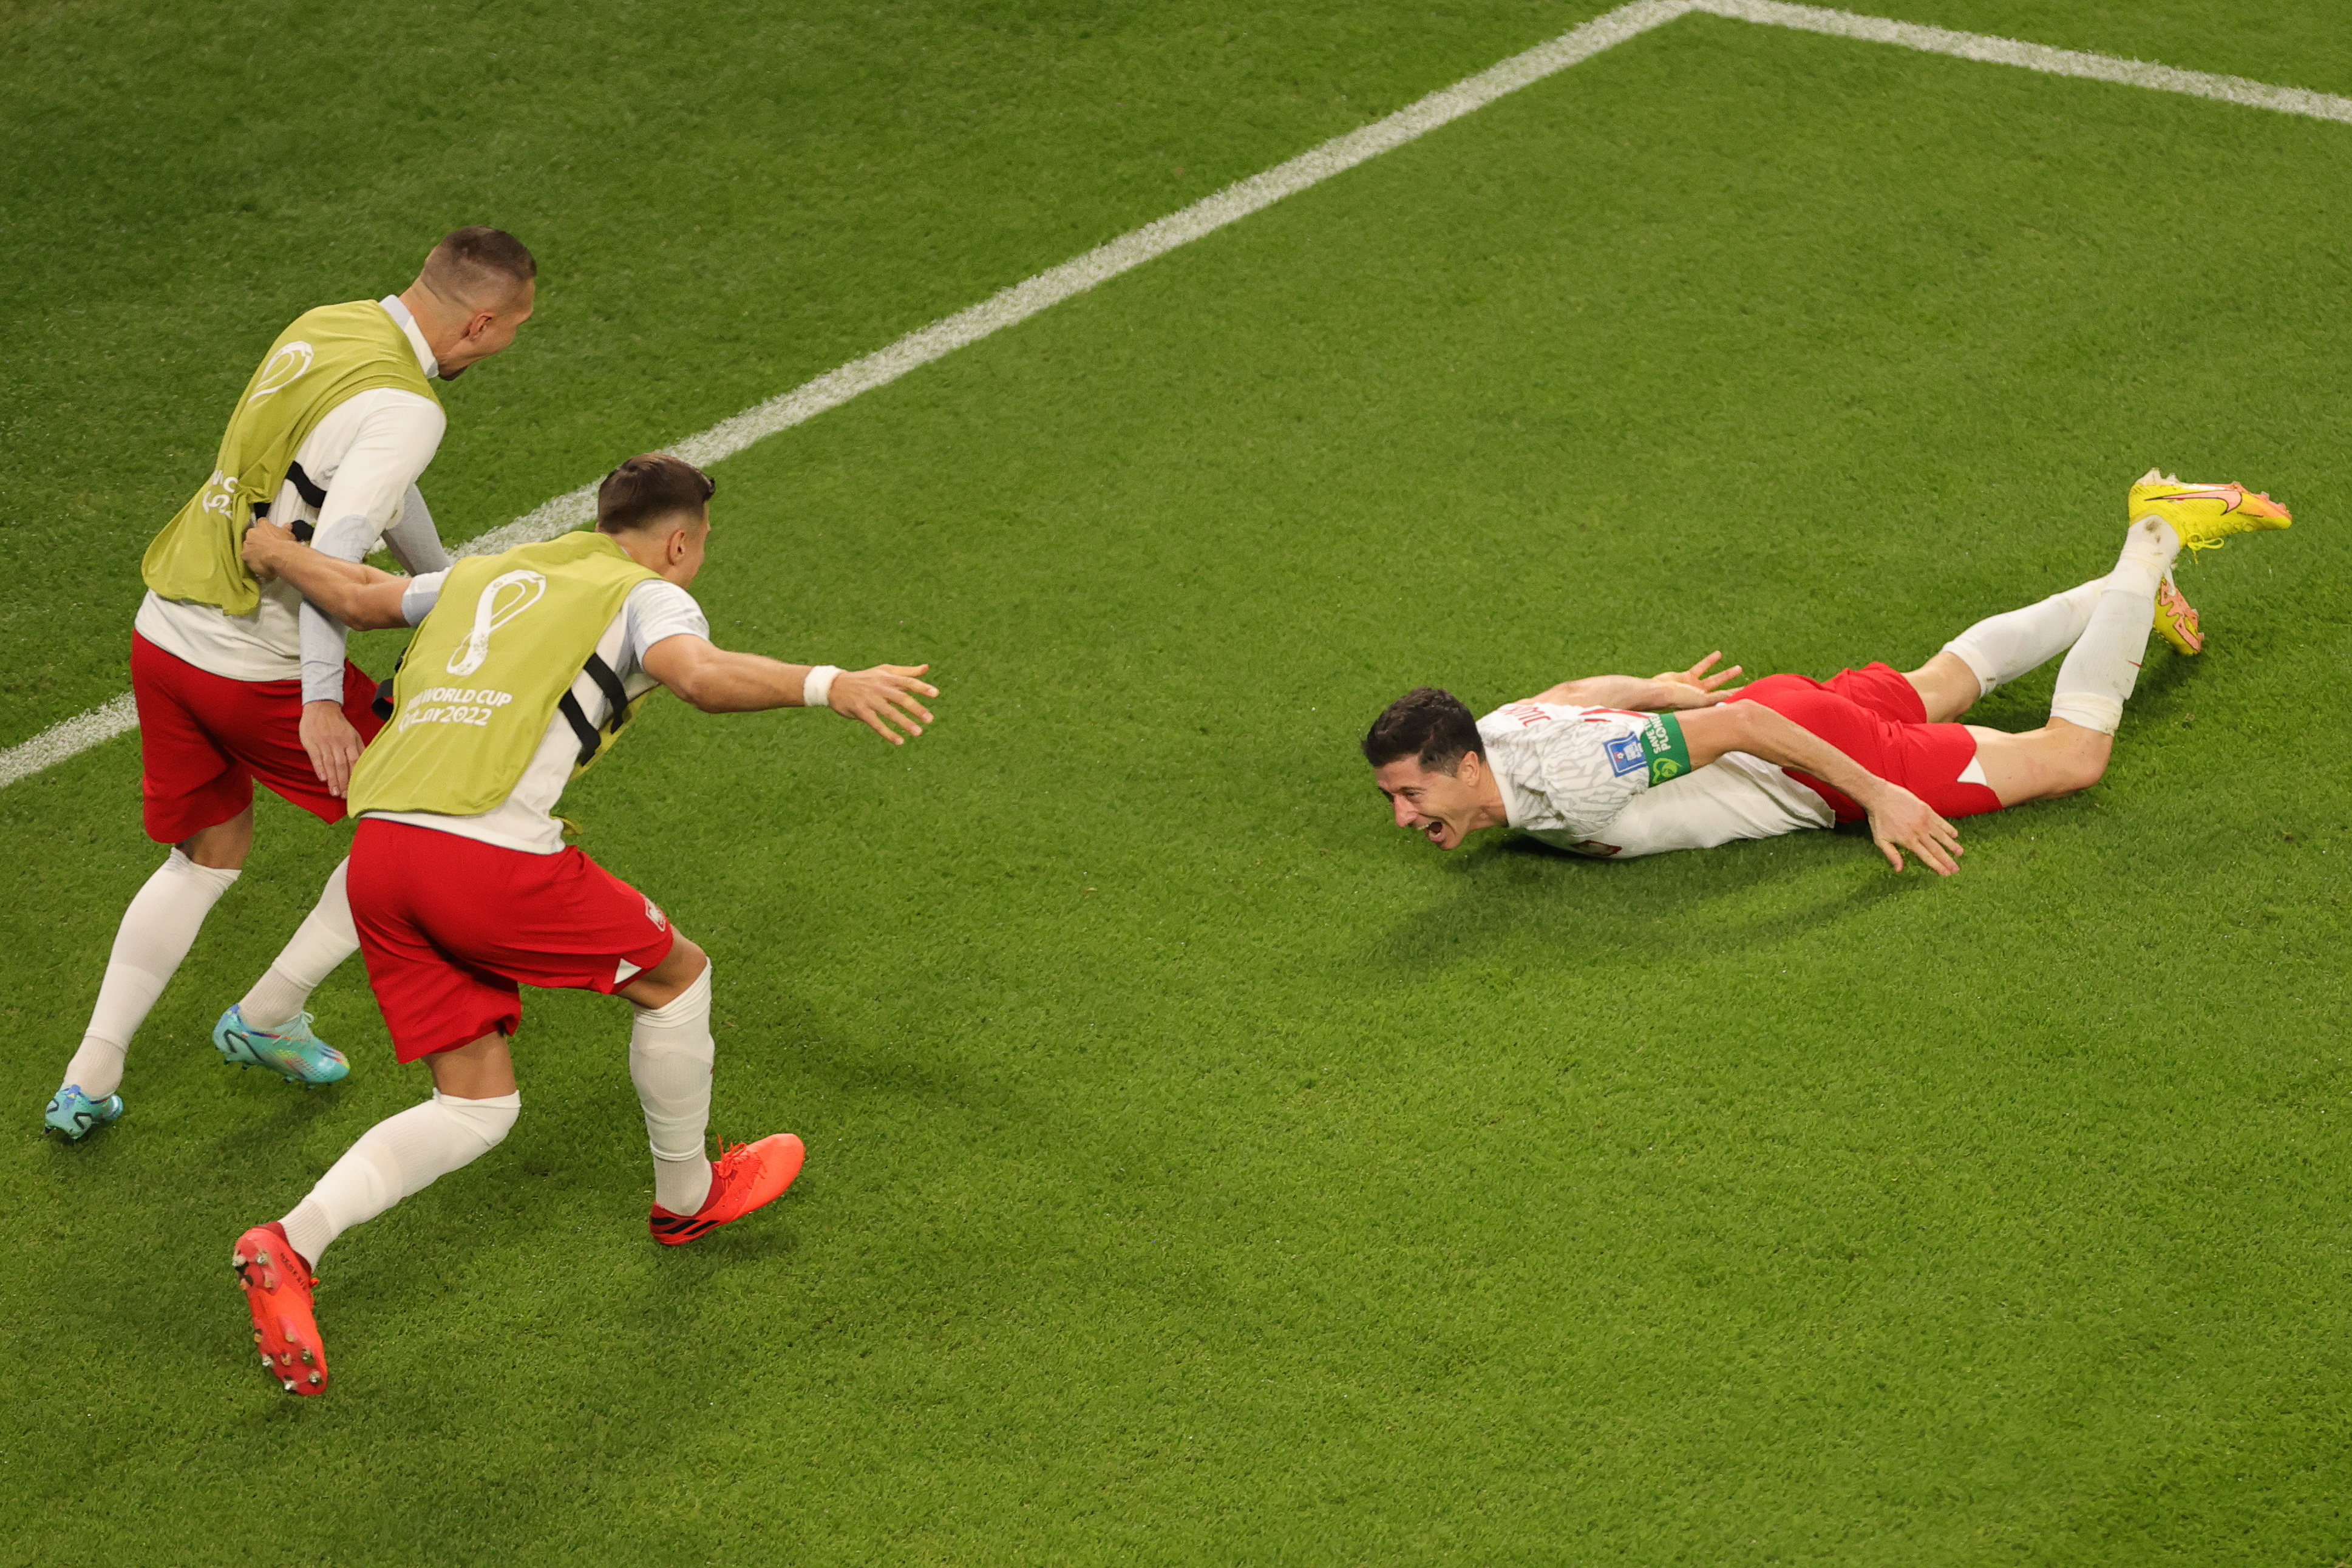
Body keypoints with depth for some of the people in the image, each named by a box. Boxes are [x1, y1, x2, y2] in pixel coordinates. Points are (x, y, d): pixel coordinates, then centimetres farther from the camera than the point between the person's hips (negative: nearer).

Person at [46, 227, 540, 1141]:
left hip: (163, 630, 8)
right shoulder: (405, 407, -19)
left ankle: (89, 1081, 22)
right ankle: (267, 1017, 21)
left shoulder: (323, 328, 9)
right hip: (257, 666, -8)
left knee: (211, 853, 24)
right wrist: (321, 701, -31)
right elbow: (337, 545, -30)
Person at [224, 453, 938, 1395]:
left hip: (379, 846, 7)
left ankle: (291, 1246, -4)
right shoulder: (647, 594, 7)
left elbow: (357, 595, 36)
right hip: (488, 851, -7)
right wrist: (828, 685, -26)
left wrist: (276, 550, 55)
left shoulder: (485, 576, 27)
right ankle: (686, 1199, 35)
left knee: (475, 1109, 13)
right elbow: (702, 675, -15)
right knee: (676, 975, 17)